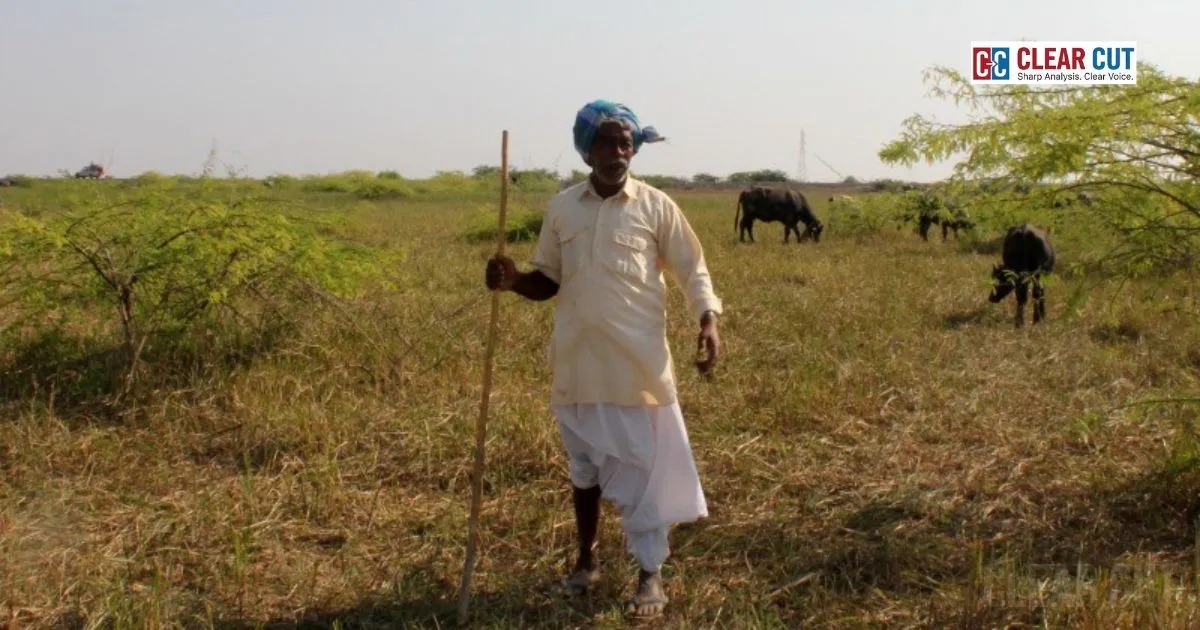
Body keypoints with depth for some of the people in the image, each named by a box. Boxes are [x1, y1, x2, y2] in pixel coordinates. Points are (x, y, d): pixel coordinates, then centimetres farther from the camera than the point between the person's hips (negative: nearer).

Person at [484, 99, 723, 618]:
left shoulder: (655, 206, -4)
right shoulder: (561, 207, 4)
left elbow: (693, 270, -1)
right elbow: (547, 281, 11)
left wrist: (708, 322, -17)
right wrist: (513, 280, -10)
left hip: (637, 363, -3)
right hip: (577, 363, 3)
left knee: (644, 466, 3)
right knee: (583, 463, 17)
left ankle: (651, 575, 16)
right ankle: (586, 558, 35)